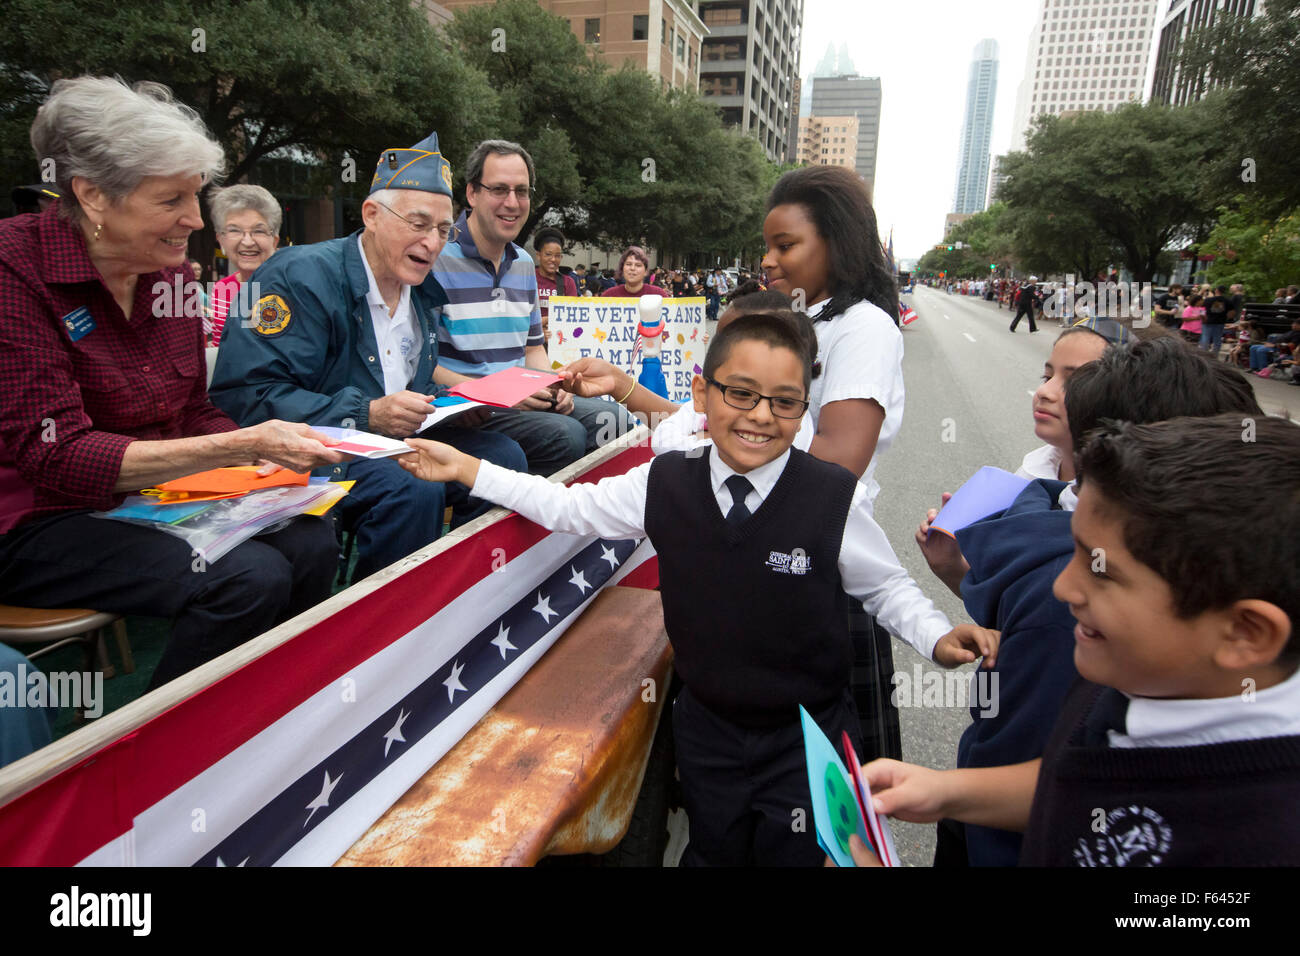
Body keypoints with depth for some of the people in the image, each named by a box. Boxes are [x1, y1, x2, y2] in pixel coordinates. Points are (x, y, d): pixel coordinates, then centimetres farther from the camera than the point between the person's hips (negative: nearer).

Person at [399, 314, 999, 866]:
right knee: (713, 854, 25)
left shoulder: (836, 497, -20)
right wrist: (464, 469, -1)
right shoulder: (664, 485, -11)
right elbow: (571, 508, 0)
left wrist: (937, 637, -22)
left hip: (808, 739, -3)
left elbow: (885, 586, -5)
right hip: (706, 732, 3)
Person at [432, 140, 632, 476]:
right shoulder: (438, 259, -11)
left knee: (614, 419, -7)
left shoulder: (523, 263, 15)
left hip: (521, 400, 8)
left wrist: (551, 386, 0)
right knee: (566, 435, -26)